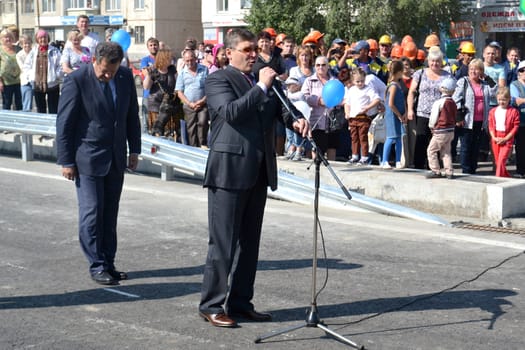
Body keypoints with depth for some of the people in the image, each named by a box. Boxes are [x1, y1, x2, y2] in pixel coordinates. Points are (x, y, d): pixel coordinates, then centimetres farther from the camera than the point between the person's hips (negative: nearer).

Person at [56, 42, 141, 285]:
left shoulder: (126, 77, 2)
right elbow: (64, 123, -9)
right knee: (92, 212, -3)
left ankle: (108, 263, 17)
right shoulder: (77, 81, -13)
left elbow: (132, 115, 13)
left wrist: (134, 149, 10)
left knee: (110, 213, 9)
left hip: (116, 158, 5)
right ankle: (97, 266, 6)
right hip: (88, 159, -5)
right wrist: (66, 160, -9)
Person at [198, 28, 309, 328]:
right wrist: (261, 86, -18)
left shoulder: (263, 82, 16)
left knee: (249, 242, 11)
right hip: (229, 171, -7)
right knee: (223, 241, -4)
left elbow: (279, 109, 13)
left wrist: (295, 121, -8)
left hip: (259, 172, 7)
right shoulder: (218, 79, -4)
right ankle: (212, 305, 4)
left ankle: (240, 302, 20)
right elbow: (231, 111, -20)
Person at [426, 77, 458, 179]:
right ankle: (449, 172, 10)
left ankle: (435, 171, 2)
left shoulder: (438, 103, -14)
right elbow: (455, 117, 12)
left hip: (440, 131, -7)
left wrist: (431, 127, 7)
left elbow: (433, 118, -11)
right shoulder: (453, 103, 5)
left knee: (431, 150, 3)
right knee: (446, 152, 15)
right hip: (451, 131, 7)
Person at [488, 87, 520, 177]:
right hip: (495, 140, 5)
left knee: (501, 161, -16)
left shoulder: (514, 111, -5)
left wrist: (505, 139, -12)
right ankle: (508, 178, 25)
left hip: (507, 140, -5)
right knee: (497, 162, 9)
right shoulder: (493, 111, 8)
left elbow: (515, 127, -6)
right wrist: (494, 137, -7)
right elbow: (491, 126, 8)